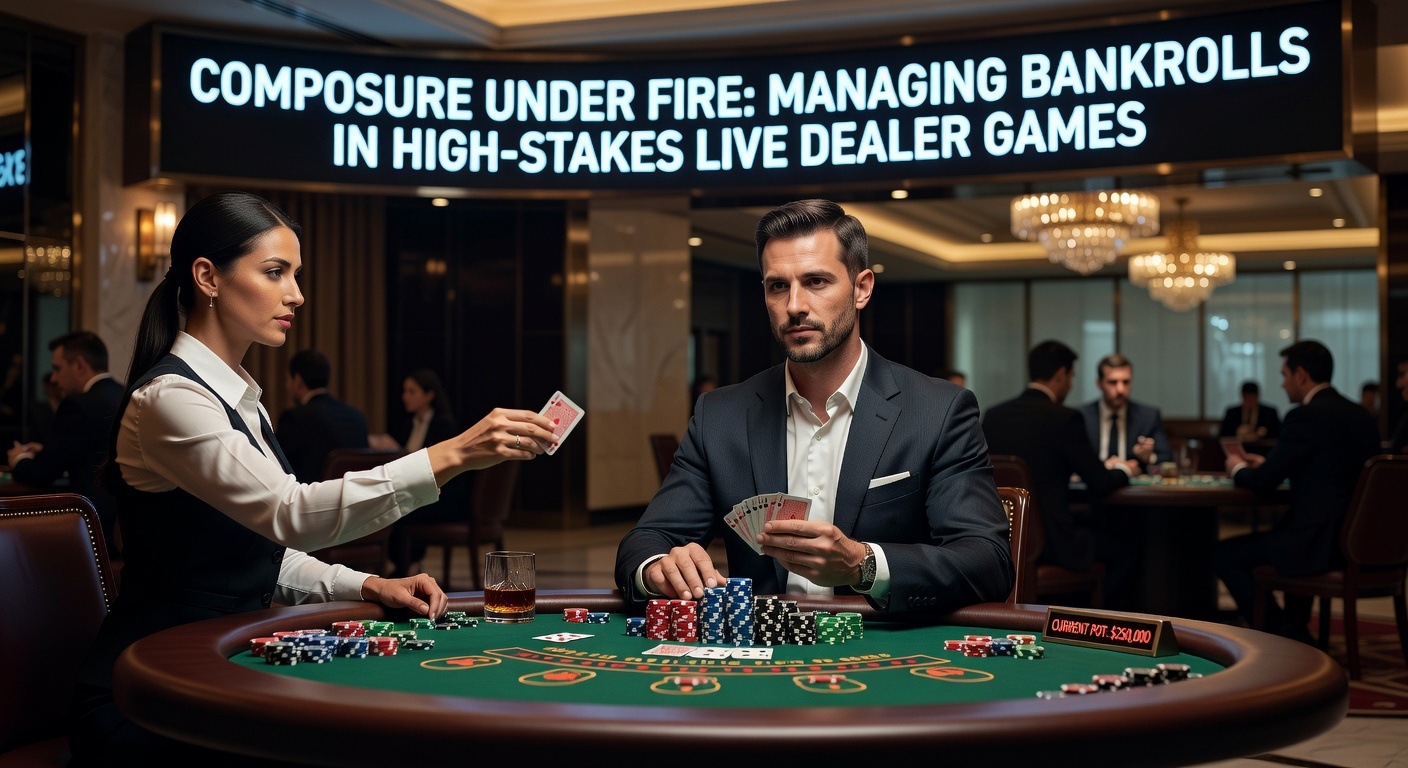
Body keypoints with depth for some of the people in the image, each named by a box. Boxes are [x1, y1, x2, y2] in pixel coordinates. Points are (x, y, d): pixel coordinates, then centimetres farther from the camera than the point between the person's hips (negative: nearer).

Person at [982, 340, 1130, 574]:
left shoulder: (993, 415, 5)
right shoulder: (1064, 418, -12)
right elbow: (1100, 484, -6)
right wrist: (1123, 470, 17)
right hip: (1049, 543, -7)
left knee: (1090, 517, 26)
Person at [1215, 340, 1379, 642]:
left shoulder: (1307, 416, -14)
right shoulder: (1361, 415, 11)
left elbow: (1263, 483, -12)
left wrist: (1238, 469, 10)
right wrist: (1267, 464, 24)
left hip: (1322, 544, -9)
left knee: (1223, 555, 3)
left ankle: (1285, 637, 7)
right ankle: (1297, 633, 42)